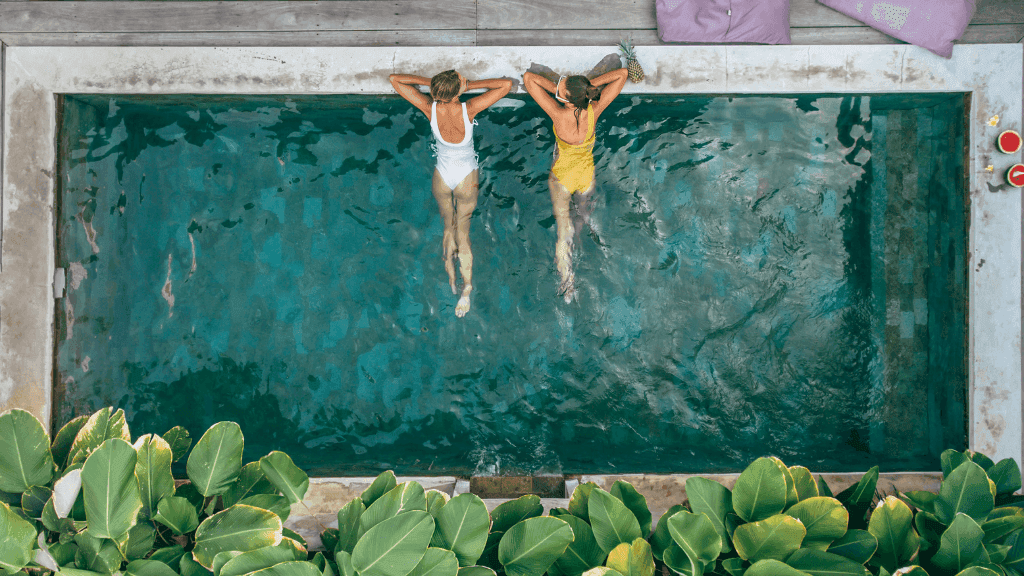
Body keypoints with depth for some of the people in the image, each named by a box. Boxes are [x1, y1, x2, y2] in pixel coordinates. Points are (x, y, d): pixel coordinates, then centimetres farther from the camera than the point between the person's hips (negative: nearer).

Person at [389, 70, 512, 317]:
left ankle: (451, 279, 39)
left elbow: (395, 79, -16)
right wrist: (472, 85, -19)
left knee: (448, 227, 24)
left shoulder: (430, 109, -26)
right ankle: (466, 290, 15)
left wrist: (429, 82, -15)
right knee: (463, 232, 15)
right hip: (467, 179, -1)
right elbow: (506, 84, -24)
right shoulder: (469, 109, -31)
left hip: (442, 177, 2)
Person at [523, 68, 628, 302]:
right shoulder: (594, 111, -29)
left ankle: (568, 283, 15)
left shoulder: (559, 114, -37)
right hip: (587, 176, 3)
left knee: (564, 231, 11)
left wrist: (555, 88, -22)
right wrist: (591, 85, -23)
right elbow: (622, 73, -21)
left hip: (562, 178, -3)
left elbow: (528, 77, -32)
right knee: (583, 214, 30)